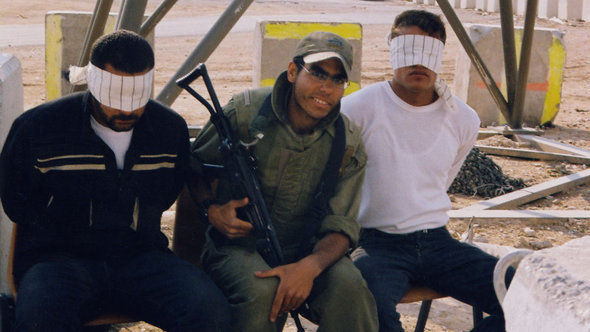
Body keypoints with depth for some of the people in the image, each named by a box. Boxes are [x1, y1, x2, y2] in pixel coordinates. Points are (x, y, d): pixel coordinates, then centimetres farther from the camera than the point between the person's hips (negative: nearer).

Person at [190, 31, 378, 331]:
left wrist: (310, 266, -29)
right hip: (237, 246, -2)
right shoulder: (244, 113, -8)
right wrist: (212, 209, -14)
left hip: (306, 251, 2)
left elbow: (340, 226, -8)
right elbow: (192, 166, 7)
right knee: (261, 291, -36)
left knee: (349, 287, -30)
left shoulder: (348, 144, -2)